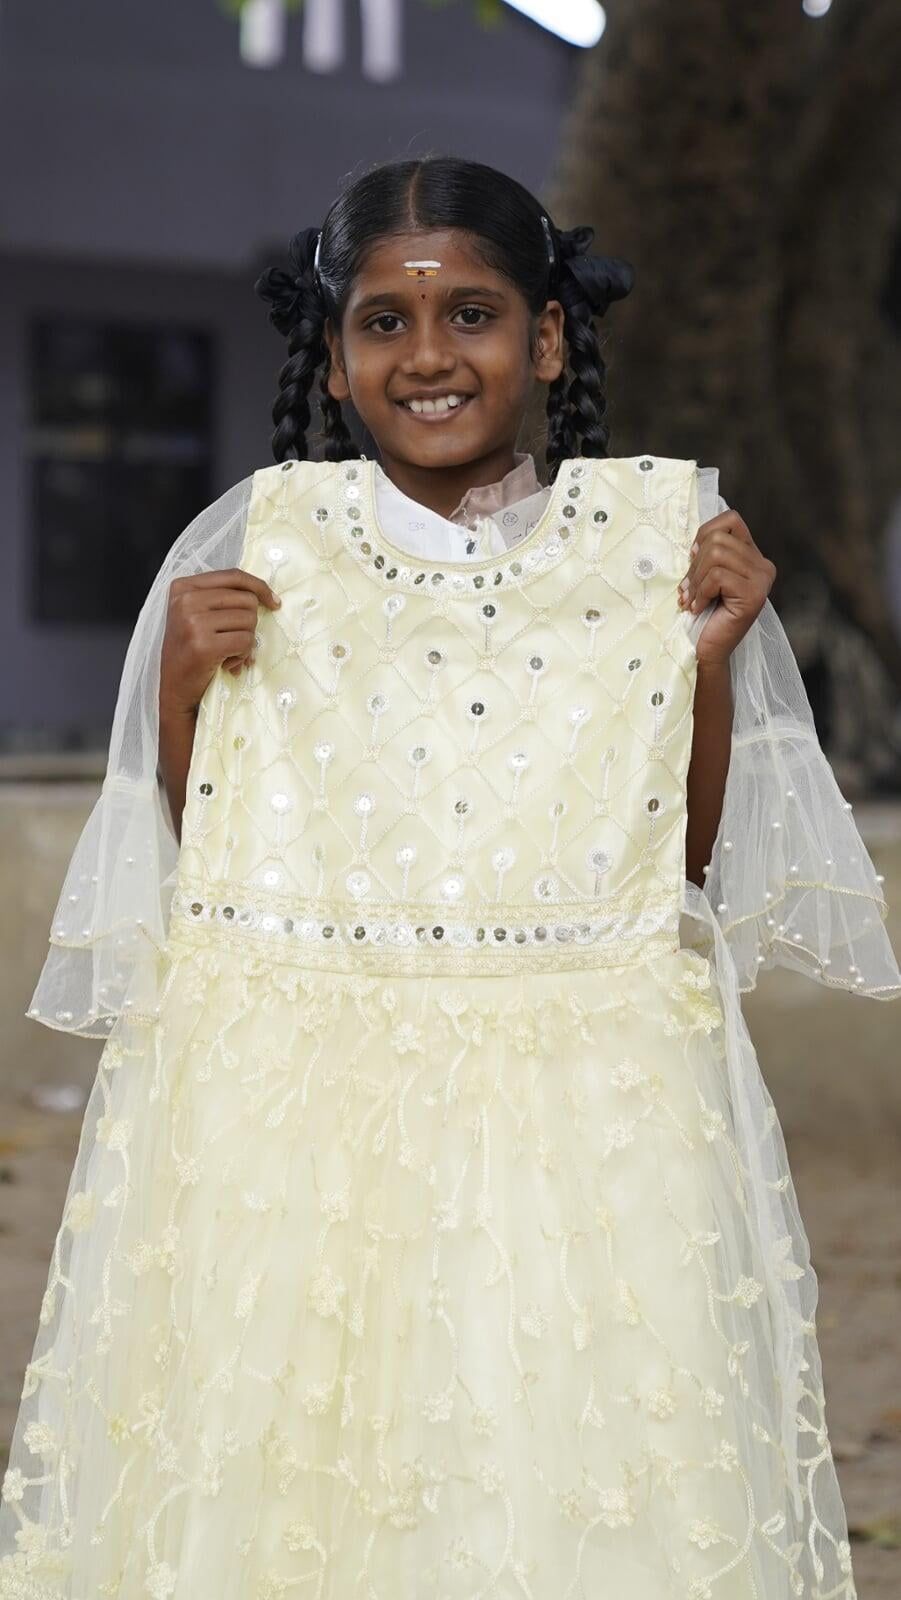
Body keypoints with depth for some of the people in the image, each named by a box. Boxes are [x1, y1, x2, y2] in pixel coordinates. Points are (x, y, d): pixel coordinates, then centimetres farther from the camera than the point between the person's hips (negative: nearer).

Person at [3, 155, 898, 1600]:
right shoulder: (257, 544, 2)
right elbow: (188, 857, 5)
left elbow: (704, 861, 5)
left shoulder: (660, 534, 3)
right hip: (294, 1114, 0)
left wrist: (712, 660, -7)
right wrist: (182, 683, -9)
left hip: (586, 1119, 0)